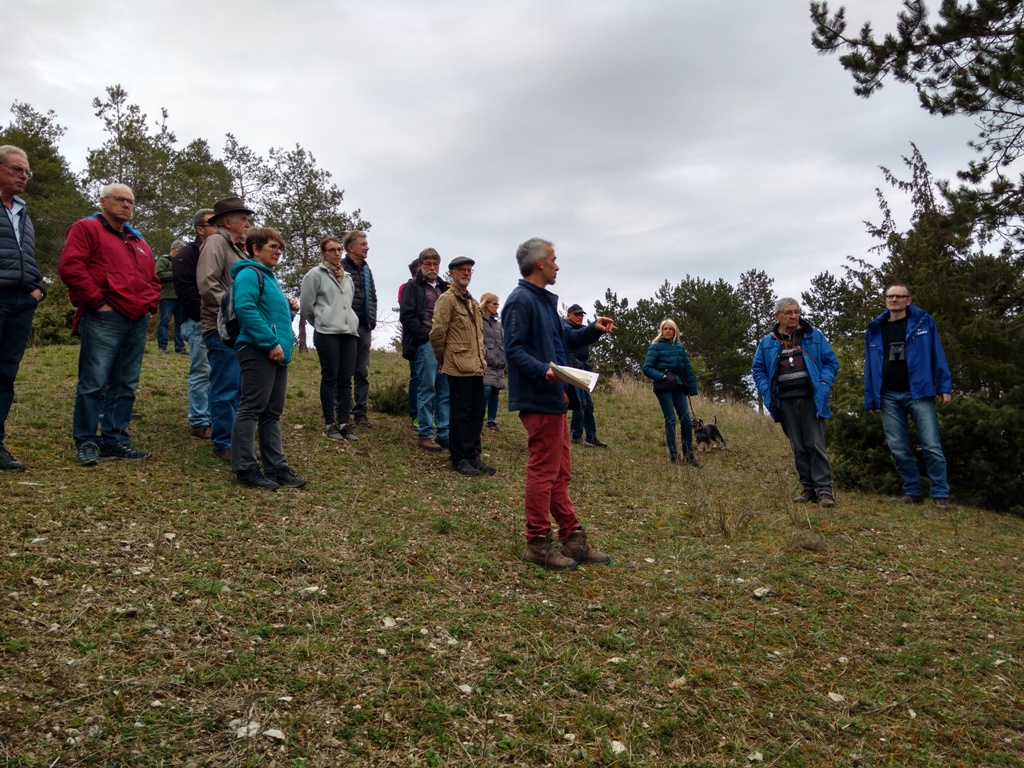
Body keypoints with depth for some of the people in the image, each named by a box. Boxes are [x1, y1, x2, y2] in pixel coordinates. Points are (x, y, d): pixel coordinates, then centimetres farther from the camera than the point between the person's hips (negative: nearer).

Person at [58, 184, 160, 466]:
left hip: (137, 322, 7)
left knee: (125, 386, 7)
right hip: (104, 319, -7)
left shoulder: (139, 241, 24)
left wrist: (150, 305, 12)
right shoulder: (87, 228, 2)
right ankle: (86, 442, 2)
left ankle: (115, 440, 13)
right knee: (93, 382, -6)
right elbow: (70, 266, -11)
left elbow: (152, 280, 29)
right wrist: (97, 300, -13)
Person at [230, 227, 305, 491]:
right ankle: (245, 468, -2)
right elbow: (245, 308, -21)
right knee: (251, 408, -7)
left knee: (272, 412, 11)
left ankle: (276, 465, 16)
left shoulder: (269, 276, 23)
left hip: (277, 353, 10)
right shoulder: (249, 273, -6)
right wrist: (271, 342, -22)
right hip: (258, 351, -10)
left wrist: (289, 308, 10)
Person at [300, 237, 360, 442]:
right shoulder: (315, 274, 0)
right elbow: (306, 305, 0)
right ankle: (329, 424, 3)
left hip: (349, 332, 6)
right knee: (330, 378, -3)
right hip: (327, 333, -6)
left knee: (346, 379, 3)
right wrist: (321, 323, 9)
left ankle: (344, 423, 7)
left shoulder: (347, 277, 20)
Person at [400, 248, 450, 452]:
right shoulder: (413, 287, 3)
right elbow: (407, 317, -7)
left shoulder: (444, 288, 21)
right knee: (427, 388, -5)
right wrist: (428, 335, -12)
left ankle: (444, 433, 10)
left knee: (445, 389, 5)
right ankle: (425, 435, 2)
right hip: (424, 344, -6)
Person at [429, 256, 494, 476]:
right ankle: (459, 458, 8)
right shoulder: (447, 299, -8)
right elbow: (437, 333, -12)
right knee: (460, 413, -1)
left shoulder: (473, 302, 18)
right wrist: (442, 359, -1)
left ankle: (473, 455, 19)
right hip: (458, 367, -8)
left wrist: (481, 358, 17)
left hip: (476, 367, 8)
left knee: (477, 412, 10)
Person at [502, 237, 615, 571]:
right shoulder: (520, 301, -12)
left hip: (555, 398, 10)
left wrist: (594, 329, 13)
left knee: (560, 472, 13)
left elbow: (564, 340, 26)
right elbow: (513, 350, -20)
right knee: (543, 471, -3)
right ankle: (538, 543, 8)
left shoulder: (545, 301, 18)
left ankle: (573, 538, 22)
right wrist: (544, 371, -33)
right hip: (538, 399, -10)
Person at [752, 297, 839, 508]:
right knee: (798, 448, 7)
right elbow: (758, 369, 12)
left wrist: (824, 384, -9)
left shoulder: (814, 336, 6)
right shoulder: (767, 343, 9)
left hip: (811, 399, -2)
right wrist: (767, 392, -2)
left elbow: (831, 361, 6)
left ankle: (824, 490, -3)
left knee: (816, 444, -6)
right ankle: (808, 488, 15)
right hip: (785, 402, 2)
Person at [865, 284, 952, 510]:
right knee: (898, 449, 4)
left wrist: (944, 387, -8)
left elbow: (937, 354, 0)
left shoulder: (923, 322, 4)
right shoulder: (875, 330, 11)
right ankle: (913, 492, 15)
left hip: (918, 393, -3)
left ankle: (941, 495, 2)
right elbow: (870, 367, 12)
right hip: (889, 397, 3)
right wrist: (870, 400, 9)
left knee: (932, 446, -5)